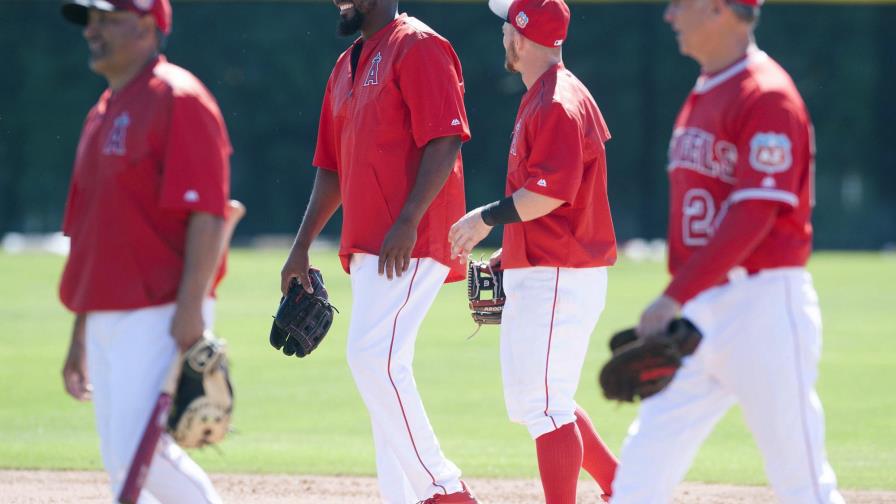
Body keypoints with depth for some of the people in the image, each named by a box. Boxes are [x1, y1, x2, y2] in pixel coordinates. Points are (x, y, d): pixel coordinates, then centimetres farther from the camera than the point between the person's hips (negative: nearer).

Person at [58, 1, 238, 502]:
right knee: (121, 462, 8)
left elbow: (207, 213, -18)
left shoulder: (178, 100, -9)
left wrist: (190, 307, -26)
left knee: (137, 450, -16)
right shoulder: (103, 112, 19)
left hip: (161, 317, -9)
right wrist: (80, 335, 22)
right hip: (106, 319, 9)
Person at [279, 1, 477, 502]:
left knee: (374, 358, -18)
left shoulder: (417, 46, -7)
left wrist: (408, 221, -24)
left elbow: (445, 140, -17)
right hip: (366, 247, 9)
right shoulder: (348, 65, 21)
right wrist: (302, 247, 19)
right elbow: (333, 166, 25)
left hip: (411, 242, -9)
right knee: (381, 368, 7)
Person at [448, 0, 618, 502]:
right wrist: (506, 254, 18)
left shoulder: (558, 103, -16)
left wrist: (487, 217, -16)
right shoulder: (539, 99, 16)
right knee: (530, 400, 17)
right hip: (534, 274, 11)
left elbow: (549, 193, -25)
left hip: (559, 278, -11)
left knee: (544, 404, -11)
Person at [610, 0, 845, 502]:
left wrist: (676, 296, -22)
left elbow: (753, 216, -20)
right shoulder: (702, 97, 16)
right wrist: (678, 305, 15)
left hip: (765, 308, -9)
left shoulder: (767, 98, -13)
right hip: (700, 311, 9)